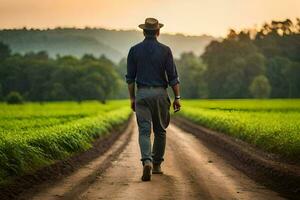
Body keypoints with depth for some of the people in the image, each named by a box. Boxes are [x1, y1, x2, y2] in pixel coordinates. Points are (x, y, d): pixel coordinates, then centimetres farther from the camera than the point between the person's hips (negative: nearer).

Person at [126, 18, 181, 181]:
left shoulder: (134, 50, 1)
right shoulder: (165, 50, -3)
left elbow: (130, 77, 2)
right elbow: (172, 77, -4)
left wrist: (132, 98, 11)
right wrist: (177, 97, 3)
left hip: (142, 94, 0)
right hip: (160, 94, 0)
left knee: (144, 131, -3)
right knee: (160, 131, 14)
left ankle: (147, 162, -24)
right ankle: (156, 165, 21)